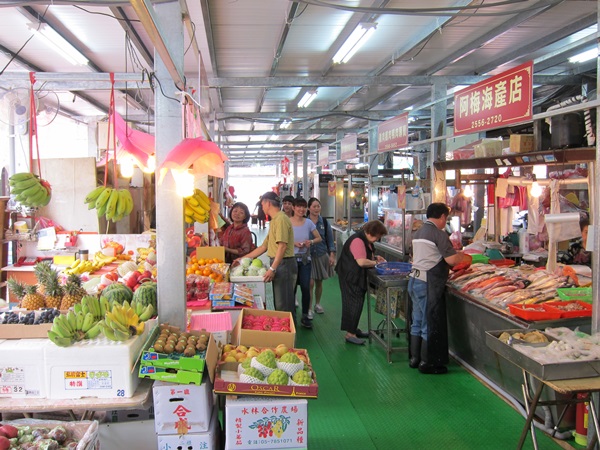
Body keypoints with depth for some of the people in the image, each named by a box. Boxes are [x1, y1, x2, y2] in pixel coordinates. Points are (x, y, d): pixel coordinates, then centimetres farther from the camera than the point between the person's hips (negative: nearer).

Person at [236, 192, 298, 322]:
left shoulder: (281, 219, -13)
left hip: (284, 264, -10)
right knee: (279, 302, 15)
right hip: (278, 264, 10)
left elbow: (282, 246, -22)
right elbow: (264, 246, 21)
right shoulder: (275, 220, 18)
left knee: (283, 304, -4)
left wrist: (272, 268, -24)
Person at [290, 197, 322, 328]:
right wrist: (294, 243, -17)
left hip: (305, 259, 2)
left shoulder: (309, 223, 2)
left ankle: (305, 316, 13)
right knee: (291, 288, 6)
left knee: (306, 288, -1)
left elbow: (319, 238, 10)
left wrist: (311, 242, -9)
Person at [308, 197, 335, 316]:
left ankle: (317, 304, 32)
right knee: (310, 283, -7)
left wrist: (332, 255, -1)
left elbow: (330, 239, 5)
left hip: (322, 256, 3)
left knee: (319, 282, 13)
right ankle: (309, 308, 3)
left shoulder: (324, 222, 2)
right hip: (308, 256, -3)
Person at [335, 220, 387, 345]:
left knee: (357, 303, 16)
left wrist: (375, 257, 6)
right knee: (353, 303, -6)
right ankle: (350, 334, 1)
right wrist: (376, 262, -16)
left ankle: (354, 329, 28)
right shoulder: (358, 241, -24)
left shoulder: (365, 240, 10)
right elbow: (362, 262, -31)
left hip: (358, 277, 10)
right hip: (350, 277, -10)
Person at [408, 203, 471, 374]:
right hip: (428, 285, -9)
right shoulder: (438, 234, -14)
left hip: (415, 280, 9)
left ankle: (414, 358, 25)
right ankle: (427, 363, 8)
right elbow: (451, 259, -17)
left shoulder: (418, 232, 13)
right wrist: (463, 257, 4)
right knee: (431, 324, 1)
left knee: (417, 321, 16)